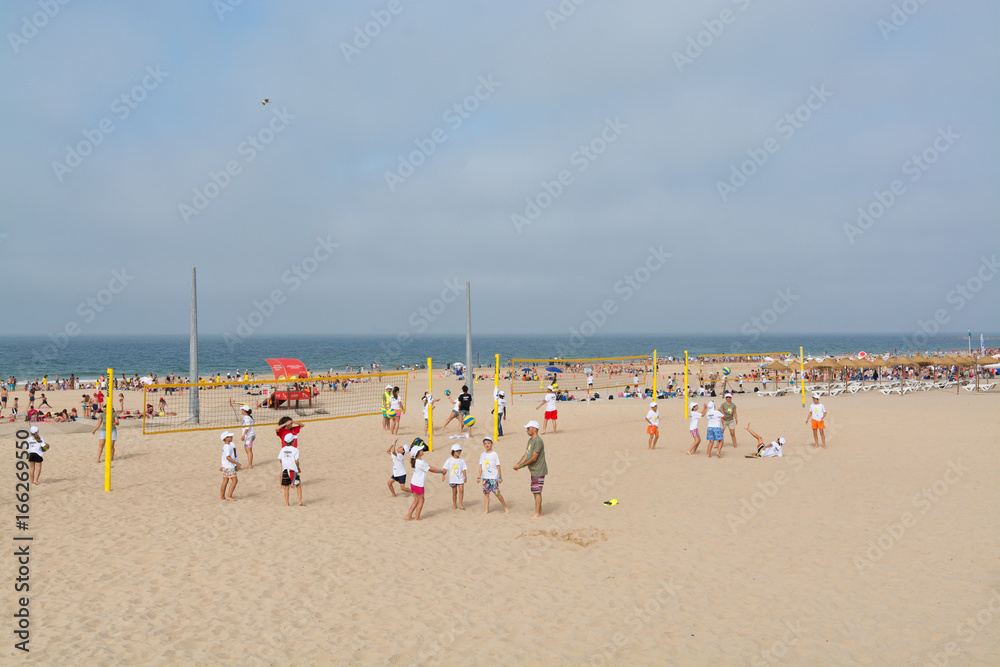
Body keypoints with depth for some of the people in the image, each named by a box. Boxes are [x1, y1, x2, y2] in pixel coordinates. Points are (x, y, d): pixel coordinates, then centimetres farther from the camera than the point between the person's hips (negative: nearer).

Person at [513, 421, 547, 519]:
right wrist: (518, 464, -3)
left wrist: (522, 465, -18)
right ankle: (539, 512, 22)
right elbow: (526, 455, 11)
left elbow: (534, 458, -21)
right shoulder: (530, 440, 13)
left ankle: (537, 514, 0)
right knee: (535, 492, 14)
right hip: (534, 471, 10)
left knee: (537, 492, -5)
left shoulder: (538, 441, -19)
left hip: (539, 471, -10)